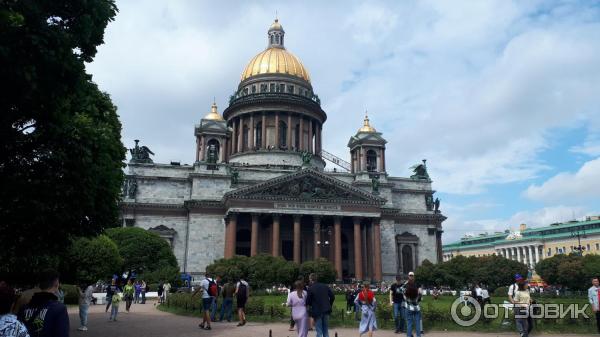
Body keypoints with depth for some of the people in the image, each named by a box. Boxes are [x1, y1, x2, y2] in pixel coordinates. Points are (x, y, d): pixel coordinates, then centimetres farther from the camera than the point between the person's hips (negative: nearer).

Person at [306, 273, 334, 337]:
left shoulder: (311, 289, -11)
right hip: (326, 311, 5)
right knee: (326, 331, 16)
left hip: (317, 312, -5)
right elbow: (332, 297, 3)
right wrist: (329, 306, 14)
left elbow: (308, 302, -8)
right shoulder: (325, 286, 4)